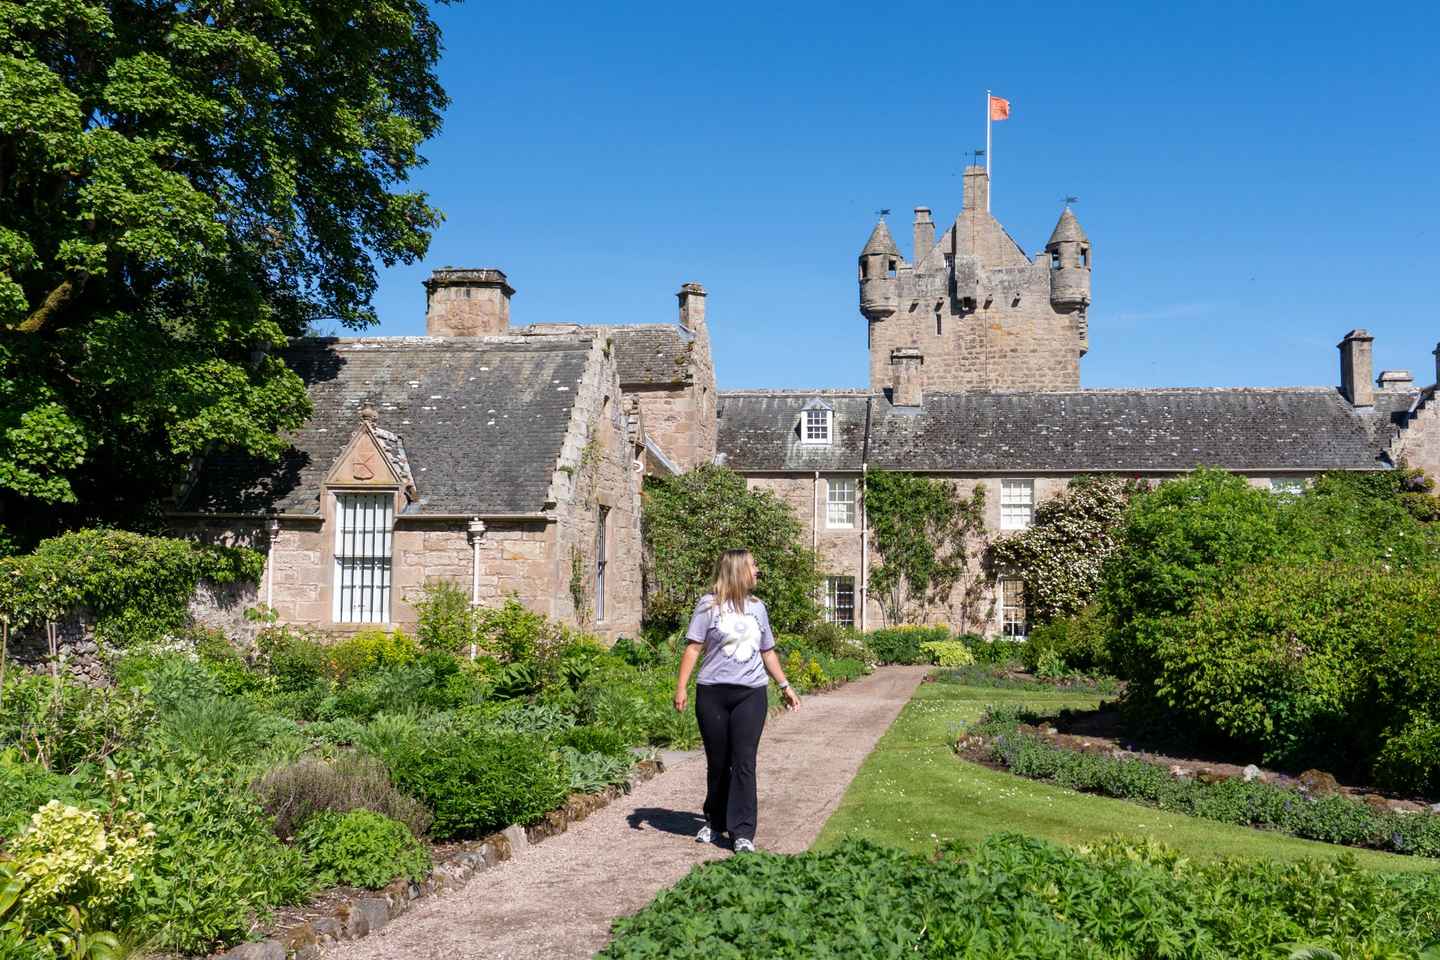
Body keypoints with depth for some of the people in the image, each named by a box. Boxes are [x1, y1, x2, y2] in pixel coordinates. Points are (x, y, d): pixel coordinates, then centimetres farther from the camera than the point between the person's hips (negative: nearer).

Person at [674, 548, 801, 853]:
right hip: (712, 693, -2)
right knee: (717, 762, 8)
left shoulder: (757, 606, 12)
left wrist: (785, 685, 21)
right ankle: (714, 821, 27)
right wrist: (681, 687, -10)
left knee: (744, 762, -4)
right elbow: (693, 647, -4)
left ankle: (742, 832, 1)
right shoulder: (709, 605, -1)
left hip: (751, 694, 2)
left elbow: (767, 652, 21)